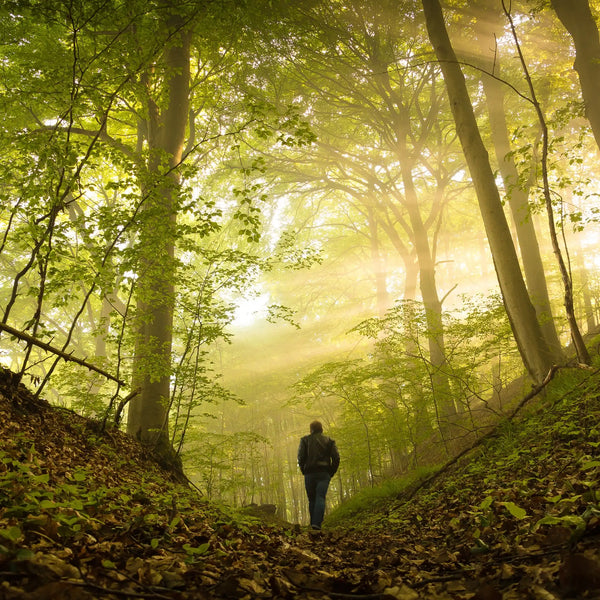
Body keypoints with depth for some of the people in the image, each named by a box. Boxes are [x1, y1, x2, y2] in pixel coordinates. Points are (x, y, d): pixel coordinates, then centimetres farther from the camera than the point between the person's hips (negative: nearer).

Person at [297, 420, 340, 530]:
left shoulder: (305, 440, 9)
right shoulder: (329, 441, 12)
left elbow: (300, 456, -4)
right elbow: (336, 458, 1)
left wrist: (304, 471, 6)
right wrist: (331, 473, 8)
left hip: (310, 473, 0)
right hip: (324, 474, 0)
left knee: (312, 499, 11)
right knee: (320, 498, -7)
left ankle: (313, 524, 12)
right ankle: (317, 523, -23)